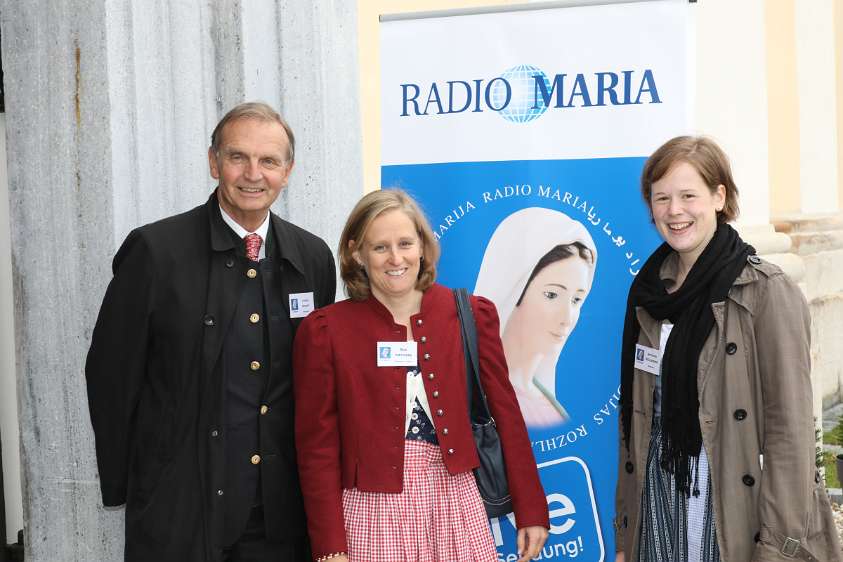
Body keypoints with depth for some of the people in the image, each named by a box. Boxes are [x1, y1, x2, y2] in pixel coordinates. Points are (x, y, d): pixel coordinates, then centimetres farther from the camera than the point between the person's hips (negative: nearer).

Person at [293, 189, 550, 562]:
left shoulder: (471, 315, 3)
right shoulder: (325, 330, -2)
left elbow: (506, 414, 5)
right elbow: (317, 446, -2)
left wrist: (531, 511, 4)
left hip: (455, 502, 2)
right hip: (373, 511, -1)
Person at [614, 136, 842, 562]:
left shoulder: (767, 293, -10)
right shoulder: (648, 291, 6)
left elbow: (789, 427, -13)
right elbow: (633, 415, 8)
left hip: (734, 510, -5)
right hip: (657, 504, 5)